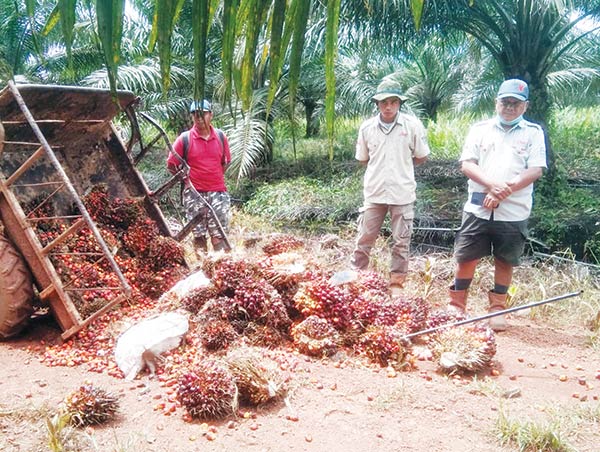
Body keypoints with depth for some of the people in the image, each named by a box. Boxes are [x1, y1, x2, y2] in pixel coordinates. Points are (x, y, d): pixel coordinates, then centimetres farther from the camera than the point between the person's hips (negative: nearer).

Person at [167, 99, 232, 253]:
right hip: (194, 194, -1)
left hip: (218, 192, 1)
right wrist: (187, 179, 5)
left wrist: (214, 178, 10)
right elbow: (171, 165, 3)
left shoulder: (221, 137, 5)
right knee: (199, 234, 6)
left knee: (219, 234, 0)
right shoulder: (184, 139, -2)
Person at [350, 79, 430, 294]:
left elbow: (421, 157, 5)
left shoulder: (412, 125, -6)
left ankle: (396, 284, 22)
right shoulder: (367, 127, 0)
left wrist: (401, 166, 5)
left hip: (403, 193, -1)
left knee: (401, 243, 8)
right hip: (374, 193, 1)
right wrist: (381, 168, 6)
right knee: (364, 239, 8)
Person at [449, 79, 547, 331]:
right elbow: (466, 164, 0)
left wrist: (505, 190, -16)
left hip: (514, 212, 0)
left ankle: (497, 310, 22)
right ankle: (456, 307, 16)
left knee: (505, 261, 7)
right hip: (478, 208, 1)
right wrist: (492, 184, -17)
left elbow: (536, 170, -4)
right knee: (466, 258, 2)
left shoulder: (534, 132, 6)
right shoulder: (480, 129, 9)